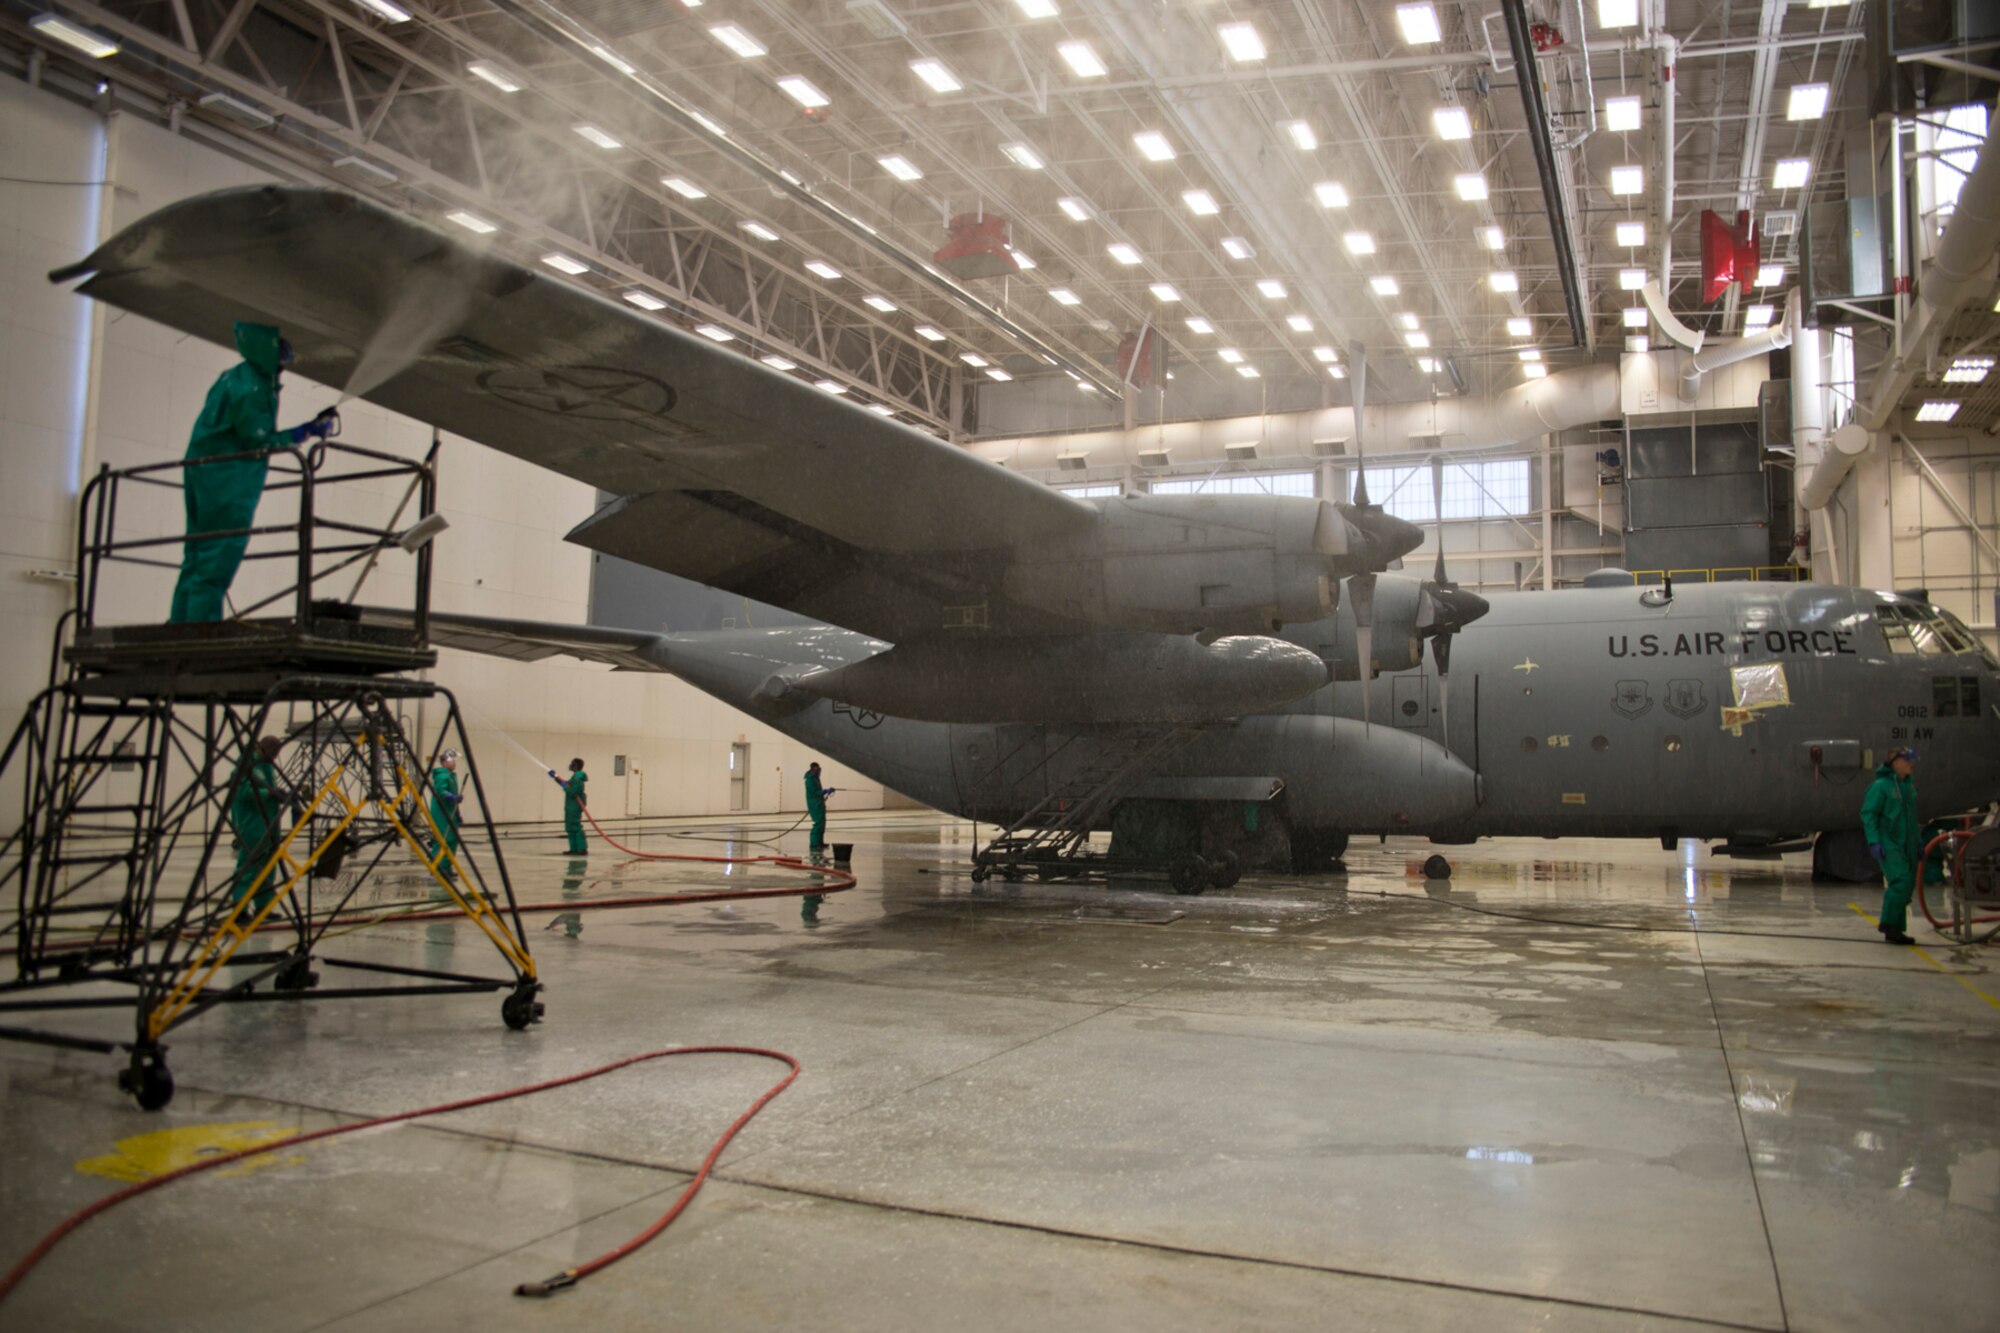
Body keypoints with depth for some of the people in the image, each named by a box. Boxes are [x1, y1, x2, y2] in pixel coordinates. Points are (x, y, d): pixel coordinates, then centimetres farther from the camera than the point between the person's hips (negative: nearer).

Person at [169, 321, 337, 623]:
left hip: (202, 470, 10)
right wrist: (308, 431, -10)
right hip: (227, 478, -10)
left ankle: (180, 624, 15)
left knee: (198, 558, 12)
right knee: (217, 561, -9)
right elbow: (259, 441, -14)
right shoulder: (251, 387, -15)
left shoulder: (235, 377, 15)